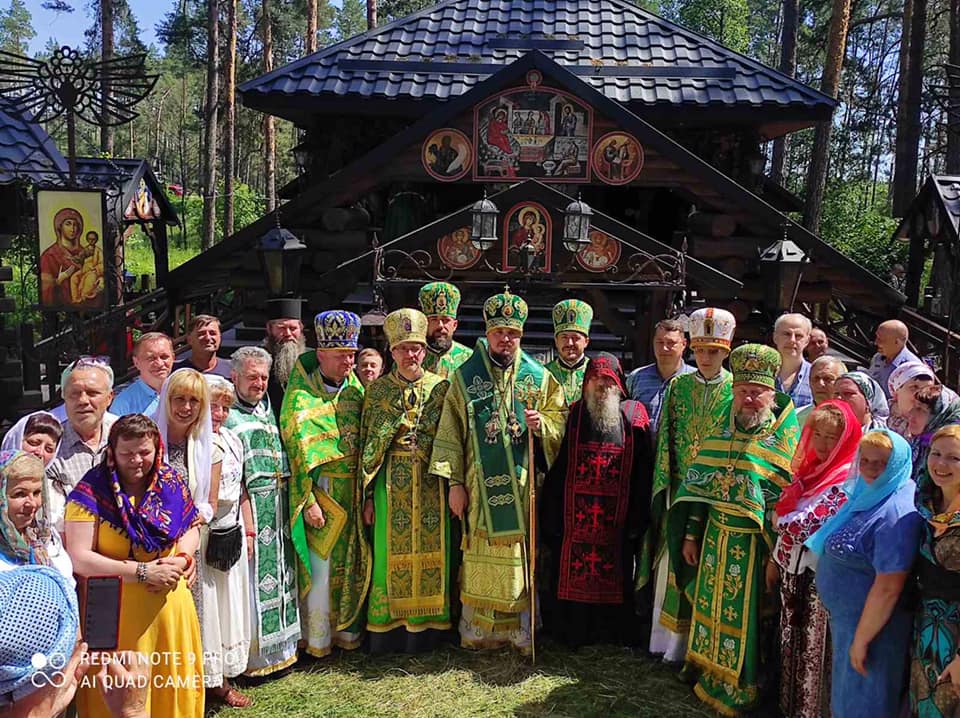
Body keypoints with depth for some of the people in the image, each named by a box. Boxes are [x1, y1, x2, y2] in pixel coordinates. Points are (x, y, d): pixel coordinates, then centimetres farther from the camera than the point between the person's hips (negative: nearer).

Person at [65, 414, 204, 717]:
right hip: (115, 612, -3)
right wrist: (143, 572, -20)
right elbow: (79, 558, -16)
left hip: (170, 607, 4)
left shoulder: (170, 482, 1)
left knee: (173, 689, 15)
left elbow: (192, 527, 12)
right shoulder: (91, 491, -11)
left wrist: (181, 558, -9)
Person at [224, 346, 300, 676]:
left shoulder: (267, 410, 15)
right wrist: (246, 526, -17)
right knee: (254, 578, -1)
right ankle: (255, 656, 12)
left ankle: (281, 648, 25)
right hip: (250, 505, -7)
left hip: (278, 505, 7)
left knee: (280, 572, 13)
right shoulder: (227, 416, -9)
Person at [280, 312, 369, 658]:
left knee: (351, 564, 12)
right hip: (322, 491, -5)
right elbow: (298, 451, -11)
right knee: (320, 565, 0)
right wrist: (309, 501, -15)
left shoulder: (354, 390, 7)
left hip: (353, 493, 5)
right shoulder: (301, 396, -8)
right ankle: (317, 637, 14)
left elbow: (367, 442, 11)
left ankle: (346, 627, 27)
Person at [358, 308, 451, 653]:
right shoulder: (377, 389, 4)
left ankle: (424, 633, 18)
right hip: (392, 484, 0)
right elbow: (368, 443, 4)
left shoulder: (441, 388, 4)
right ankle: (388, 637, 16)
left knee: (430, 554, 4)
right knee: (390, 554, 3)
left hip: (431, 484, 1)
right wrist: (368, 494, 0)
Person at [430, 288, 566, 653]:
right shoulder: (465, 377, 2)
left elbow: (560, 422, 8)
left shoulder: (539, 377, 5)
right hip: (480, 485, -1)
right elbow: (451, 433, 0)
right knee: (481, 560, 6)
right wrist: (455, 482, -4)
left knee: (523, 558, 5)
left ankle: (522, 630, 18)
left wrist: (541, 424, -15)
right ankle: (478, 632, 18)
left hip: (525, 485, 1)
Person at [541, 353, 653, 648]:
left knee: (614, 576, 8)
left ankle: (614, 632, 25)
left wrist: (637, 518, -5)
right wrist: (551, 517, -3)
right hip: (573, 518, 1)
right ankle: (572, 632, 23)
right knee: (571, 575, 8)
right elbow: (556, 467, 2)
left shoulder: (634, 416, 2)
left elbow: (643, 470, 0)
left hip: (616, 520, -1)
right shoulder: (574, 415, 4)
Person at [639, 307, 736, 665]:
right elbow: (665, 439, 4)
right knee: (676, 564, 6)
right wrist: (666, 486, 0)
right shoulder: (678, 386, 4)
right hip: (681, 489, 2)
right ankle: (672, 640, 19)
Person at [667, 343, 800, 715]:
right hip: (715, 537, 5)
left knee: (743, 616, 7)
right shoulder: (720, 433, 4)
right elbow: (697, 486, 7)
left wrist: (775, 556, -15)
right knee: (711, 608, 16)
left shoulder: (786, 440, -11)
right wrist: (690, 535, 6)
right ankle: (712, 679, 35)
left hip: (752, 544, -5)